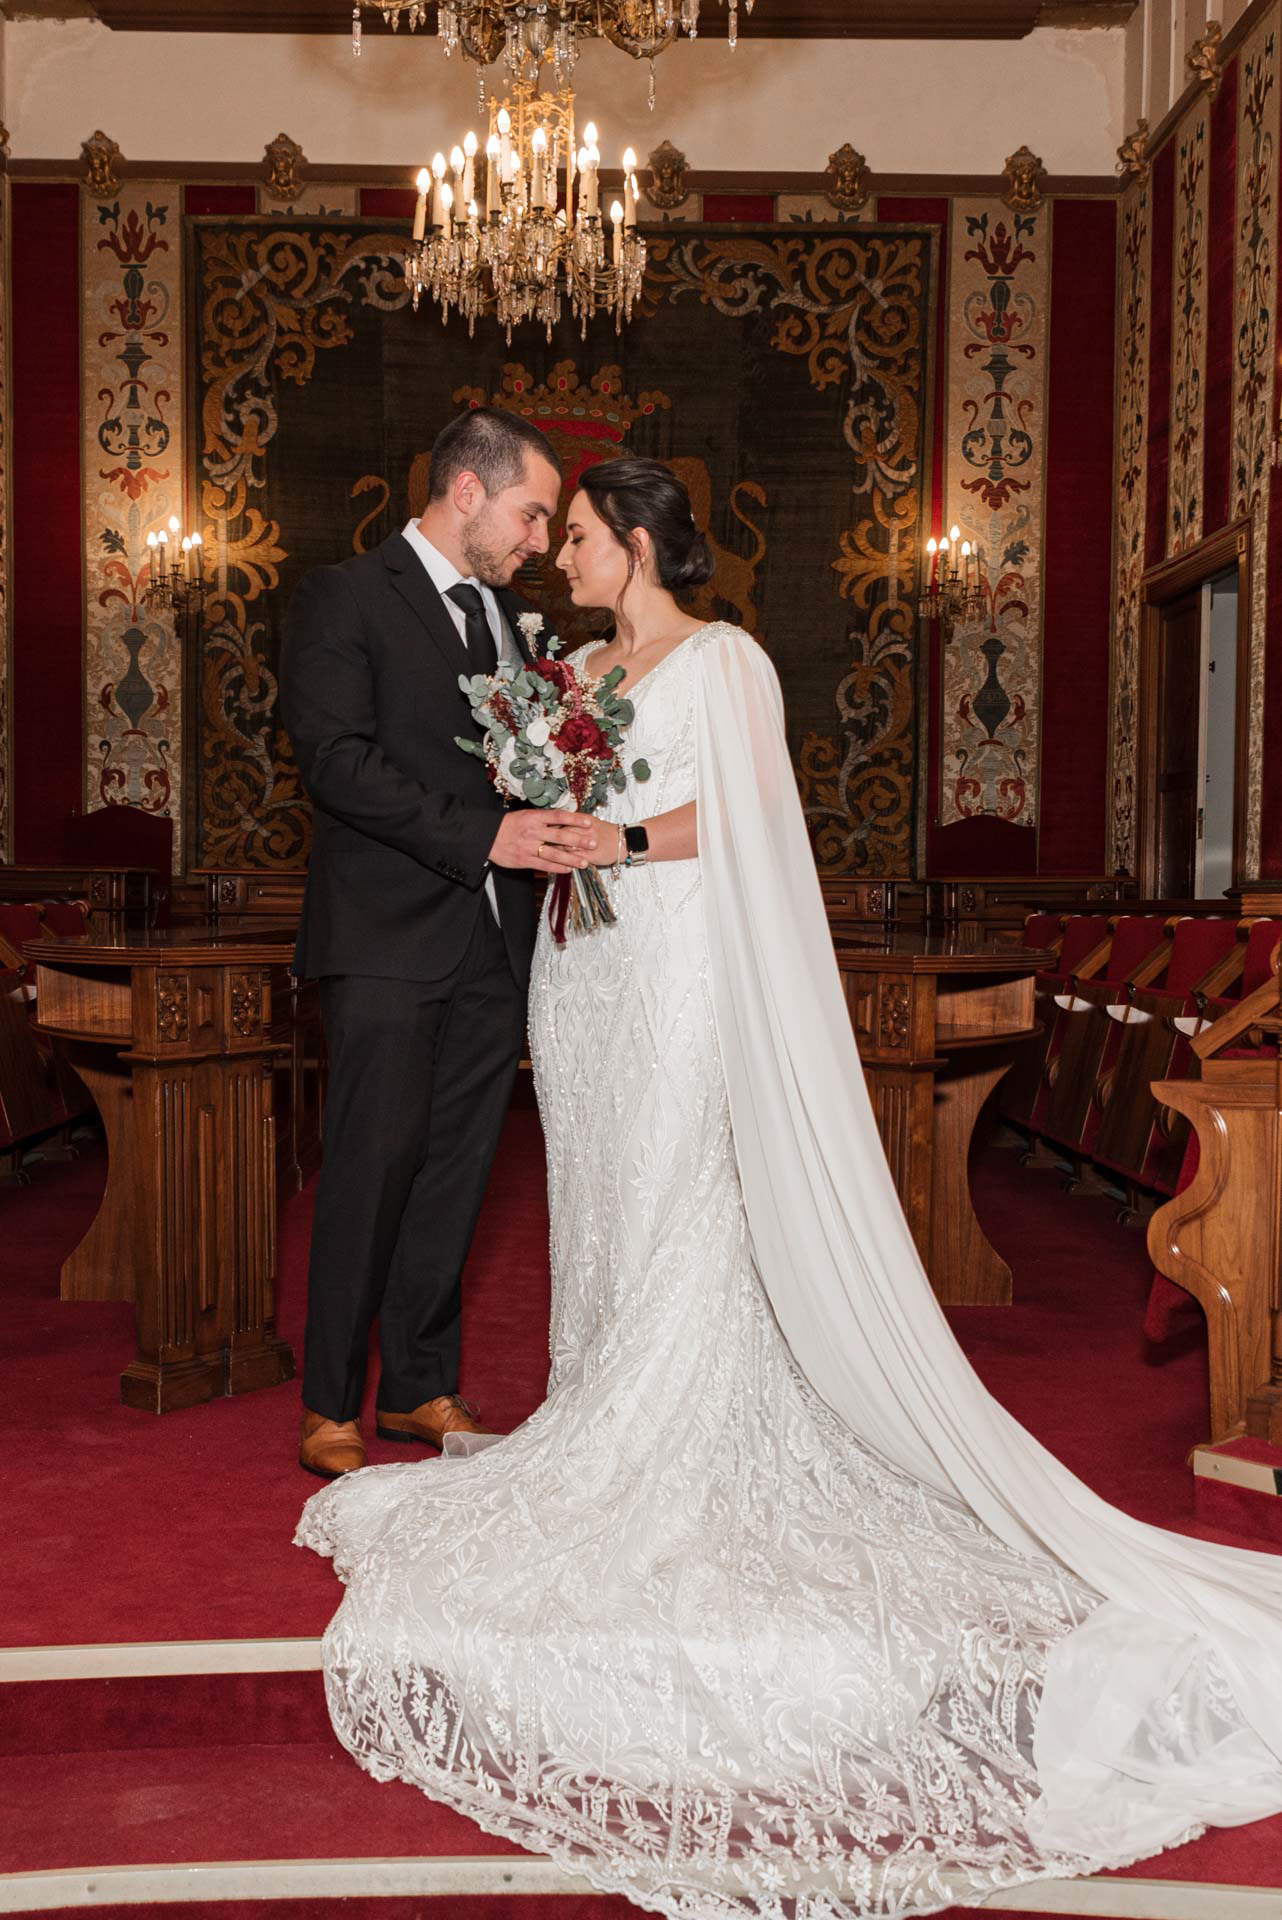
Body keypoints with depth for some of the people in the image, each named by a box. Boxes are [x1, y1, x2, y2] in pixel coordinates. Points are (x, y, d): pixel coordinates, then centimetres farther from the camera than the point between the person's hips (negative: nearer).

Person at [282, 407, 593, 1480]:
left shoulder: (504, 610, 19)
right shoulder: (344, 599, -3)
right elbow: (336, 760, -14)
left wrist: (553, 830, 1)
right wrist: (484, 835, -20)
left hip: (493, 946, 7)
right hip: (388, 943, -6)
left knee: (457, 1172, 10)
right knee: (373, 1169, -3)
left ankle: (422, 1388, 21)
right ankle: (332, 1406, 10)